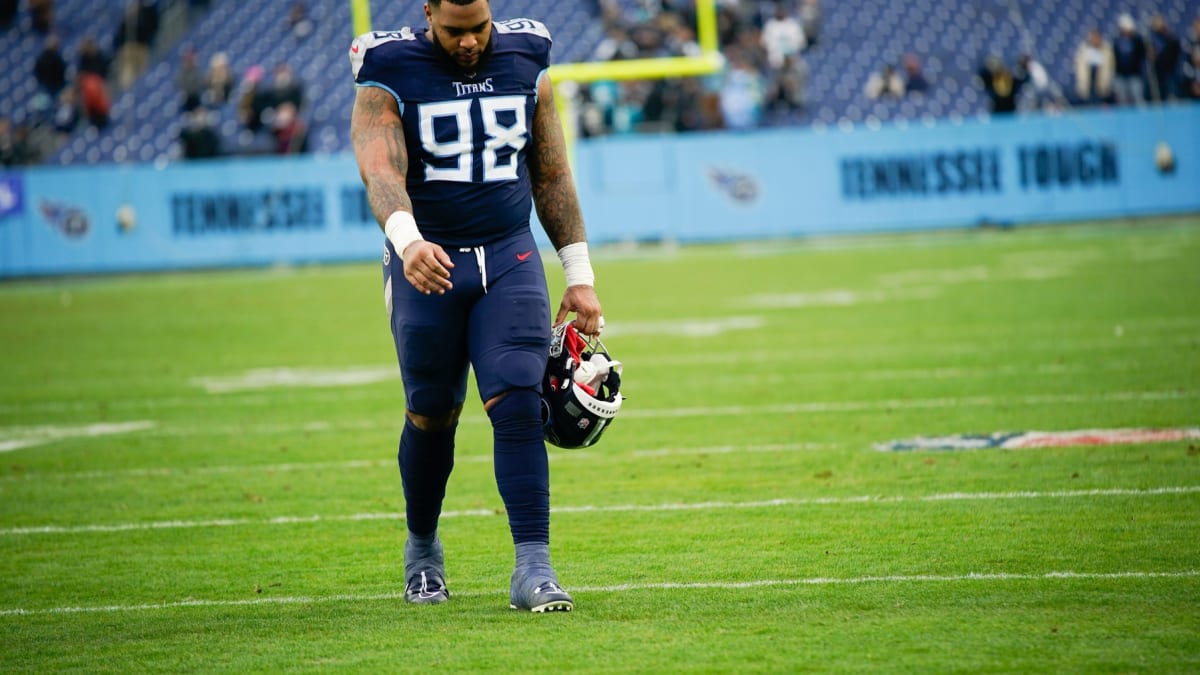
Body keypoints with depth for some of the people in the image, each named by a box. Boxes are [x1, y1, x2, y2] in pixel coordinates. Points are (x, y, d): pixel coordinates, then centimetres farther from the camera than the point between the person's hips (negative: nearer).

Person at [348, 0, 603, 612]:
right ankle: (422, 550, 32)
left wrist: (579, 277, 10)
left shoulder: (526, 67, 5)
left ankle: (533, 567, -17)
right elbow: (381, 173, -23)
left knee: (517, 404, -14)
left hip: (509, 261, 1)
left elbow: (552, 176, 12)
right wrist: (406, 241, -43)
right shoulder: (391, 79, -6)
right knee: (432, 415, 8)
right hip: (427, 264, -1)